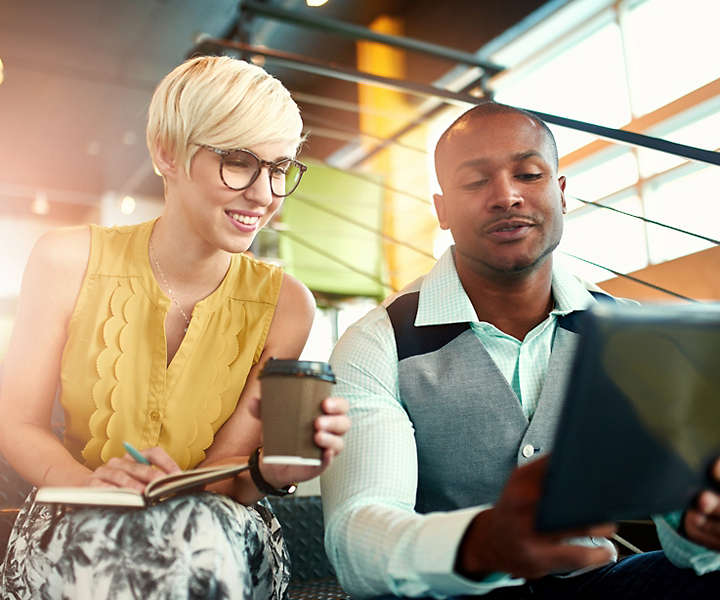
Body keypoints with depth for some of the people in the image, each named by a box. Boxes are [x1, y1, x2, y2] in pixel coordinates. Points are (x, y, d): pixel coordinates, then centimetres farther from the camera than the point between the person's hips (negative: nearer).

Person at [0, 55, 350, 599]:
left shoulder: (284, 305, -10)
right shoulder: (68, 263, -7)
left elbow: (218, 479, -10)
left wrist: (272, 471, -33)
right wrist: (91, 483, -26)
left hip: (219, 528, 1)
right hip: (72, 527, 0)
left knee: (205, 534, -35)